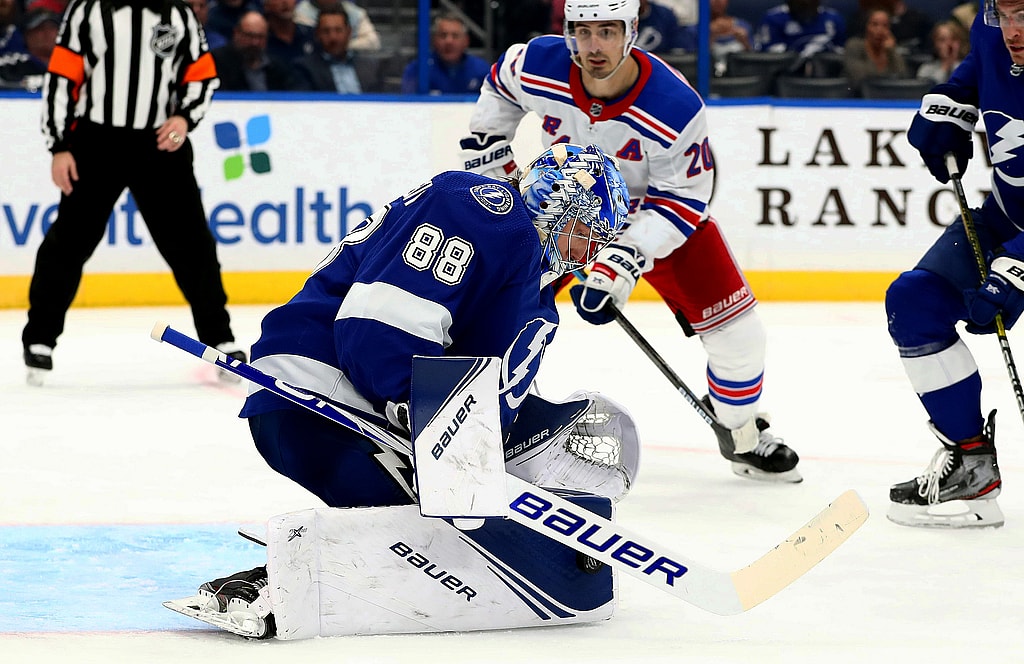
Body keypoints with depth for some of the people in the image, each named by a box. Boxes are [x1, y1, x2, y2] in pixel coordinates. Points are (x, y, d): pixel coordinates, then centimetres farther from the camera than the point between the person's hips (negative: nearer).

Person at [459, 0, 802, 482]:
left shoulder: (676, 107, -34)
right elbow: (500, 87, 0)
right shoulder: (537, 67, -26)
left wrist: (625, 259, -35)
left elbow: (683, 198, -25)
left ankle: (742, 435, 23)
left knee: (736, 330, -5)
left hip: (655, 207, -1)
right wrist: (486, 152, 2)